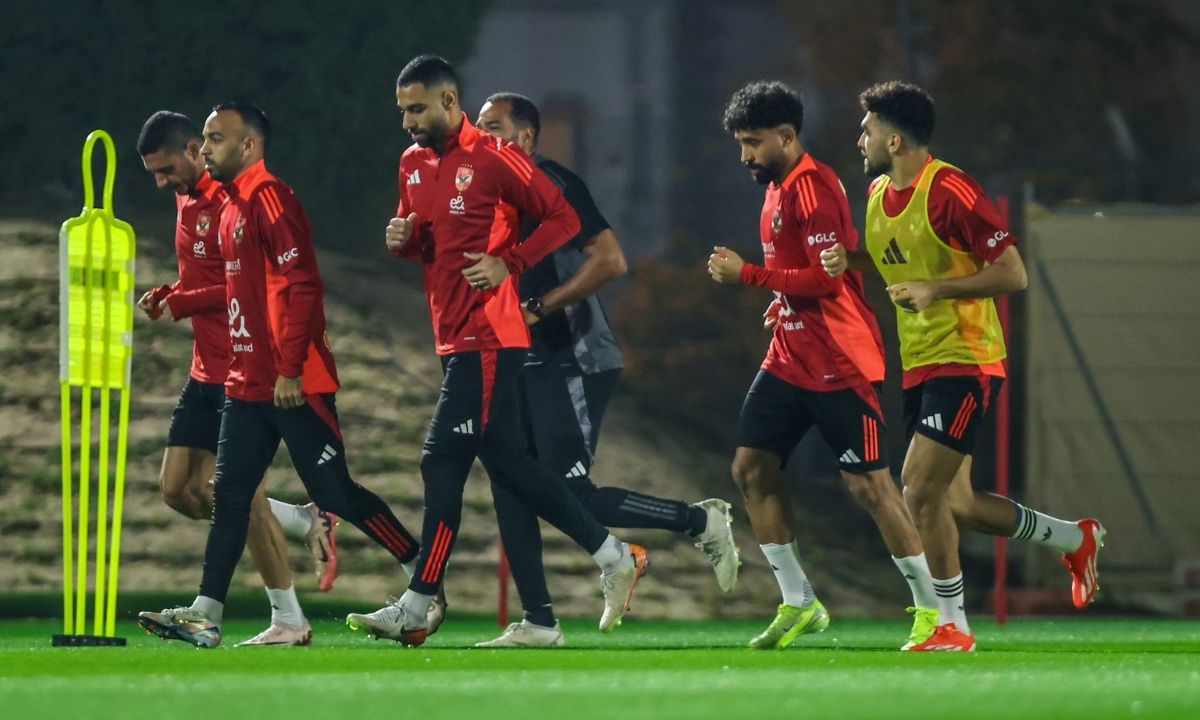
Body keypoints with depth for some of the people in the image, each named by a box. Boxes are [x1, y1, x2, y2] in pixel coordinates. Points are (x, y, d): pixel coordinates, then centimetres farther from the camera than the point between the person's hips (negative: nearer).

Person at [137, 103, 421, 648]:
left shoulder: (270, 199, -14)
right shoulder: (232, 205, 16)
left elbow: (301, 286, -20)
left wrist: (290, 369, -24)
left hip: (293, 383, -9)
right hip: (247, 381, 9)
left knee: (334, 493, -5)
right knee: (229, 497, 2)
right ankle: (205, 614, -1)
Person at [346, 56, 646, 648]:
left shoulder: (494, 159, -10)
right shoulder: (413, 163, 14)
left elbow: (562, 219, -7)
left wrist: (508, 264, -17)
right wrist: (401, 237, 3)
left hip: (484, 341, -9)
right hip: (457, 338, 9)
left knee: (443, 461, -10)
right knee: (508, 464, 7)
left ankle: (415, 611, -8)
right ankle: (614, 558, 15)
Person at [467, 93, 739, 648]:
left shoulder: (555, 186, -12)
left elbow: (610, 260, -21)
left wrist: (537, 308, -21)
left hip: (574, 362, -9)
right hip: (527, 365, 9)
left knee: (570, 493, -13)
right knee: (510, 488, 3)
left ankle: (701, 521, 3)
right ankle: (538, 622, 6)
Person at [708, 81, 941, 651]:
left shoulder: (811, 187, -16)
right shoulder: (778, 188, 14)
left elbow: (826, 277, -23)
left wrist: (747, 275, -18)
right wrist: (783, 300, 11)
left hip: (839, 363, -10)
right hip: (791, 360, 10)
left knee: (868, 484, -7)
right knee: (751, 467, 4)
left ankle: (933, 608, 2)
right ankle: (798, 603, 11)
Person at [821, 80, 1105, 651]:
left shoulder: (950, 192, -17)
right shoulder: (878, 194, 9)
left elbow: (1012, 274, -17)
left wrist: (935, 290, -23)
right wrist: (848, 261, 5)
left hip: (965, 362, -9)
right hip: (919, 367, 9)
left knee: (921, 492, -15)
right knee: (956, 505, 11)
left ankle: (951, 624, -3)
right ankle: (1074, 539, 31)